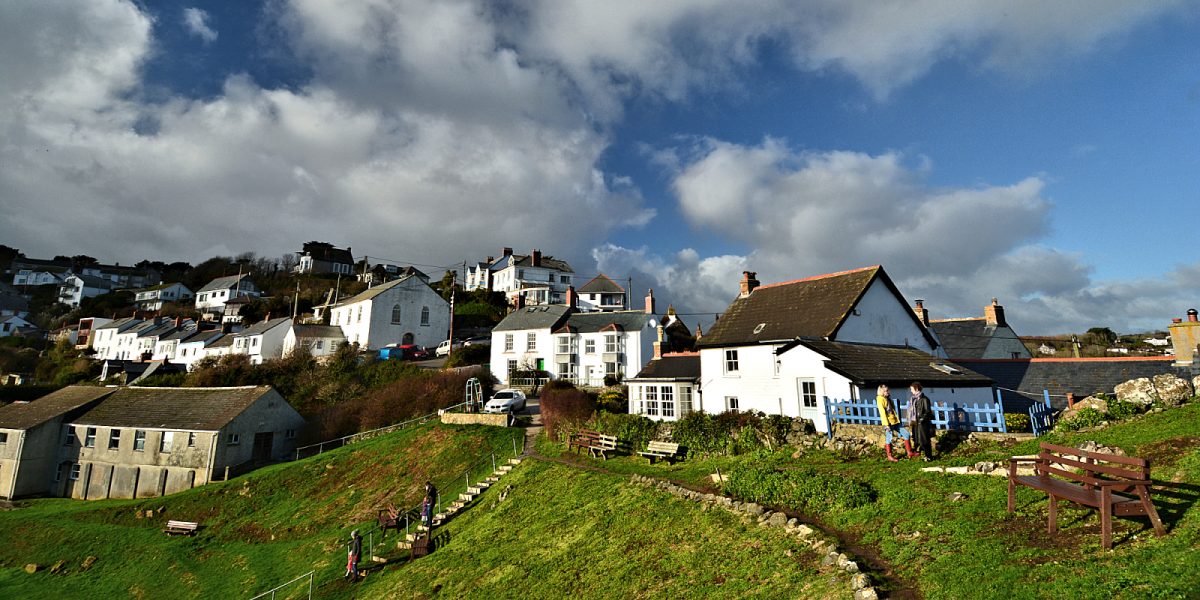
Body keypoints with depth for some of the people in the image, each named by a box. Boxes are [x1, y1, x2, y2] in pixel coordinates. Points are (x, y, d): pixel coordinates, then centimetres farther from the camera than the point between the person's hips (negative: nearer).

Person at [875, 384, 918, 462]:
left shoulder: (888, 398, 15)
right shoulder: (880, 399, -11)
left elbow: (893, 410, 18)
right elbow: (882, 412, -16)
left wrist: (898, 420, 13)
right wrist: (886, 425, -19)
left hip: (895, 422, 9)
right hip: (888, 422, -9)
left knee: (906, 434, 9)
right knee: (889, 438, -2)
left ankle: (910, 452, 19)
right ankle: (889, 456, 10)